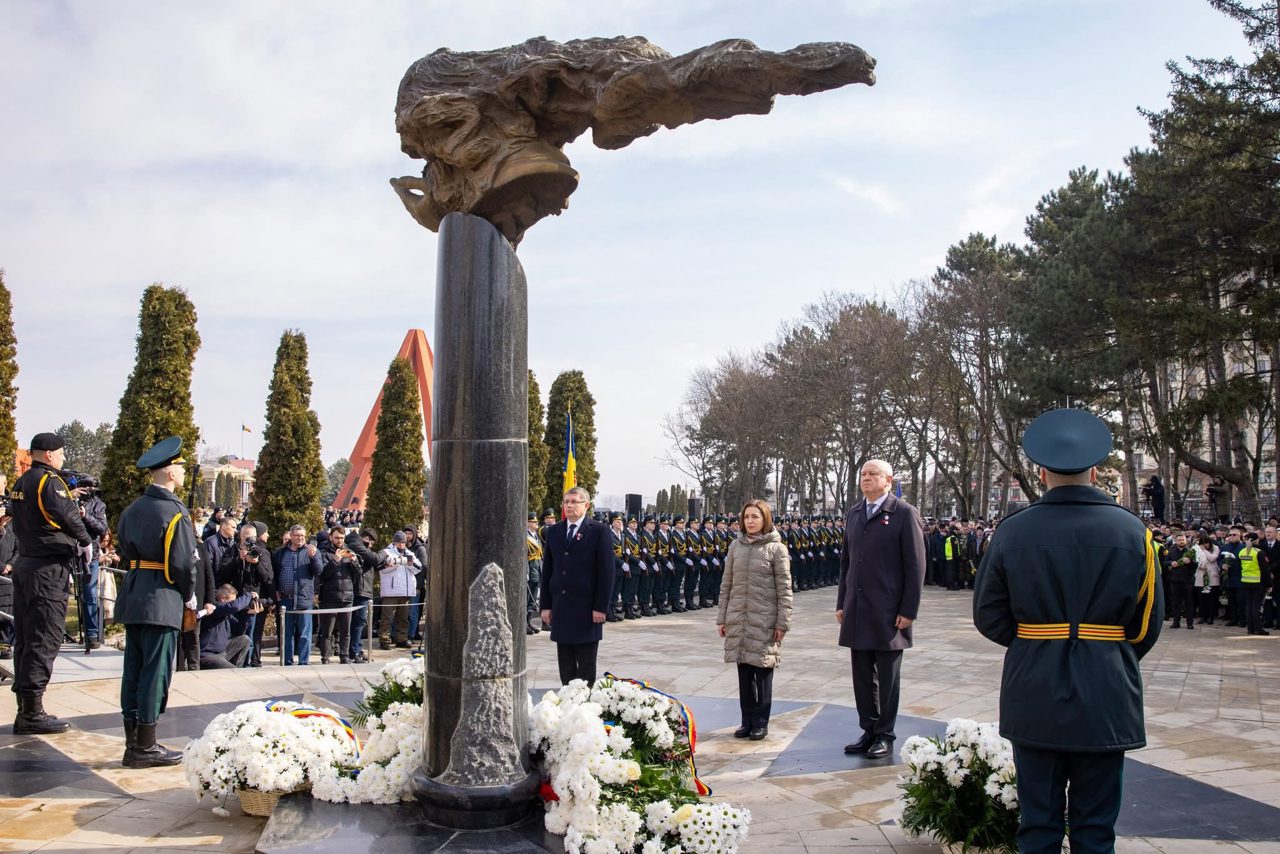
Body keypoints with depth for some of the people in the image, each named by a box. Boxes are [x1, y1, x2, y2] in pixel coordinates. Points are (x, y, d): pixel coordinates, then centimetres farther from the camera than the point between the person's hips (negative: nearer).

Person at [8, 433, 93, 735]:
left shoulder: (21, 483, 15)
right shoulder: (50, 481, -13)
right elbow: (69, 517, -27)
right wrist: (86, 542, -10)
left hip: (24, 564, 9)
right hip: (49, 569, -9)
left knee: (24, 638, 12)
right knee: (44, 639, -5)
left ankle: (25, 710, 19)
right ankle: (32, 713, -3)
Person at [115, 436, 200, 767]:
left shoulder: (132, 509, 10)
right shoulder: (174, 513, -15)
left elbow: (125, 552, 14)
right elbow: (184, 563, -15)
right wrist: (190, 597, -1)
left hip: (133, 599, 8)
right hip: (162, 603, -8)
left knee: (134, 671, 12)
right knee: (155, 673, -1)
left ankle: (133, 743, 20)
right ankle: (145, 747, 5)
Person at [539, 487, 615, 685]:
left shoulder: (600, 531, -3)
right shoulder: (554, 531, 11)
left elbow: (606, 571, -6)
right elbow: (547, 570, 12)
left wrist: (601, 607, -11)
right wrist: (546, 605, 6)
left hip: (586, 608, -4)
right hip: (560, 607, 4)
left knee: (587, 664, 3)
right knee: (565, 663, 9)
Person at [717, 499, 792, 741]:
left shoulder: (776, 548, -3)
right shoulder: (736, 546, 8)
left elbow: (784, 589, -5)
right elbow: (726, 584, 11)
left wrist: (783, 622, -9)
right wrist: (722, 617, 8)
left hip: (764, 619, -3)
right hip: (738, 618, 4)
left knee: (763, 670, 3)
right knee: (744, 671, 8)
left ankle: (761, 722, 13)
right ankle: (747, 721, 18)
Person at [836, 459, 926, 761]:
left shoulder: (904, 514, -6)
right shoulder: (854, 513, 12)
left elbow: (915, 565, -8)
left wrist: (909, 610, -12)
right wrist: (842, 603, 13)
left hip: (888, 611, -6)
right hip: (857, 610, 6)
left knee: (887, 677, 5)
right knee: (863, 676, 11)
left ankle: (885, 736, 16)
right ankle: (868, 731, 22)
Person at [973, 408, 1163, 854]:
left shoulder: (1013, 531, -6)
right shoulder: (1132, 531, -5)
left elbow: (988, 617, -2)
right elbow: (1146, 626, 1)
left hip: (1035, 698, 0)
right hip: (1106, 700, 0)